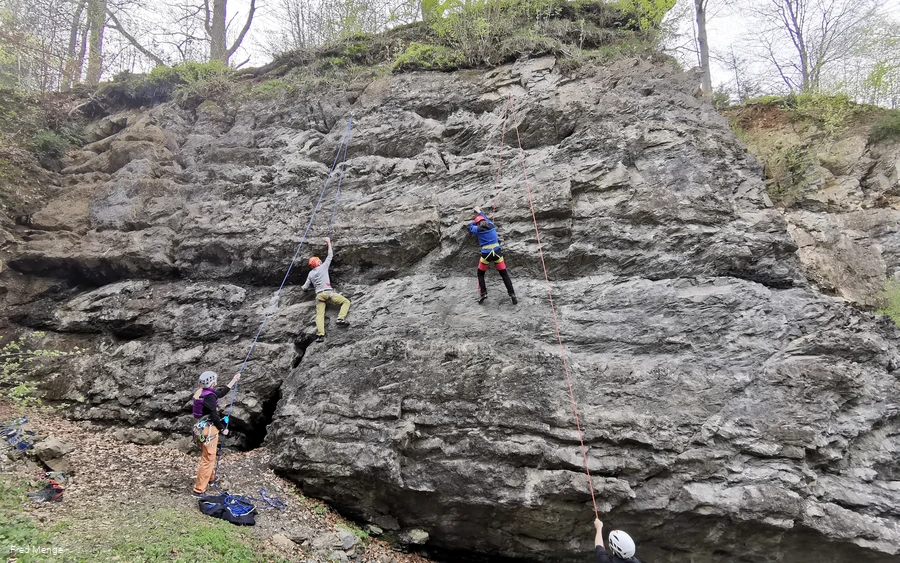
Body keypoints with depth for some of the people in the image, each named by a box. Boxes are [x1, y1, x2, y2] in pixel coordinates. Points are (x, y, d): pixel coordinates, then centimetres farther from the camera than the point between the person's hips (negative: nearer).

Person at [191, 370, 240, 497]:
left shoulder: (202, 392, 7)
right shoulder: (209, 396, -21)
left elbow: (220, 393, 21)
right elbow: (214, 416, -20)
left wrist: (233, 381, 27)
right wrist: (223, 429, -6)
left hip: (202, 428, 10)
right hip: (209, 430, -10)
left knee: (209, 456, 27)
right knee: (208, 459, -4)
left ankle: (211, 478, 46)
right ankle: (199, 489, -1)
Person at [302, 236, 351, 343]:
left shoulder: (310, 274, 20)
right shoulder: (323, 267, 10)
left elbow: (305, 288, 22)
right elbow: (330, 255, 19)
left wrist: (303, 288, 46)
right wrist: (329, 242, 28)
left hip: (318, 295, 4)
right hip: (328, 292, -4)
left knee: (319, 315, -7)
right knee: (346, 301, 2)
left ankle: (320, 334, -26)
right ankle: (341, 318, -22)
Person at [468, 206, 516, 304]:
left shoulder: (478, 229, -1)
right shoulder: (491, 225, 9)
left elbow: (470, 227, 20)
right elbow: (487, 220, 34)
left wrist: (475, 221, 35)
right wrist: (480, 213, 47)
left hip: (486, 254, -3)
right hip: (497, 252, 3)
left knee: (480, 274, 20)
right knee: (504, 274, 10)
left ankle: (483, 293, 8)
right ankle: (512, 294, 2)